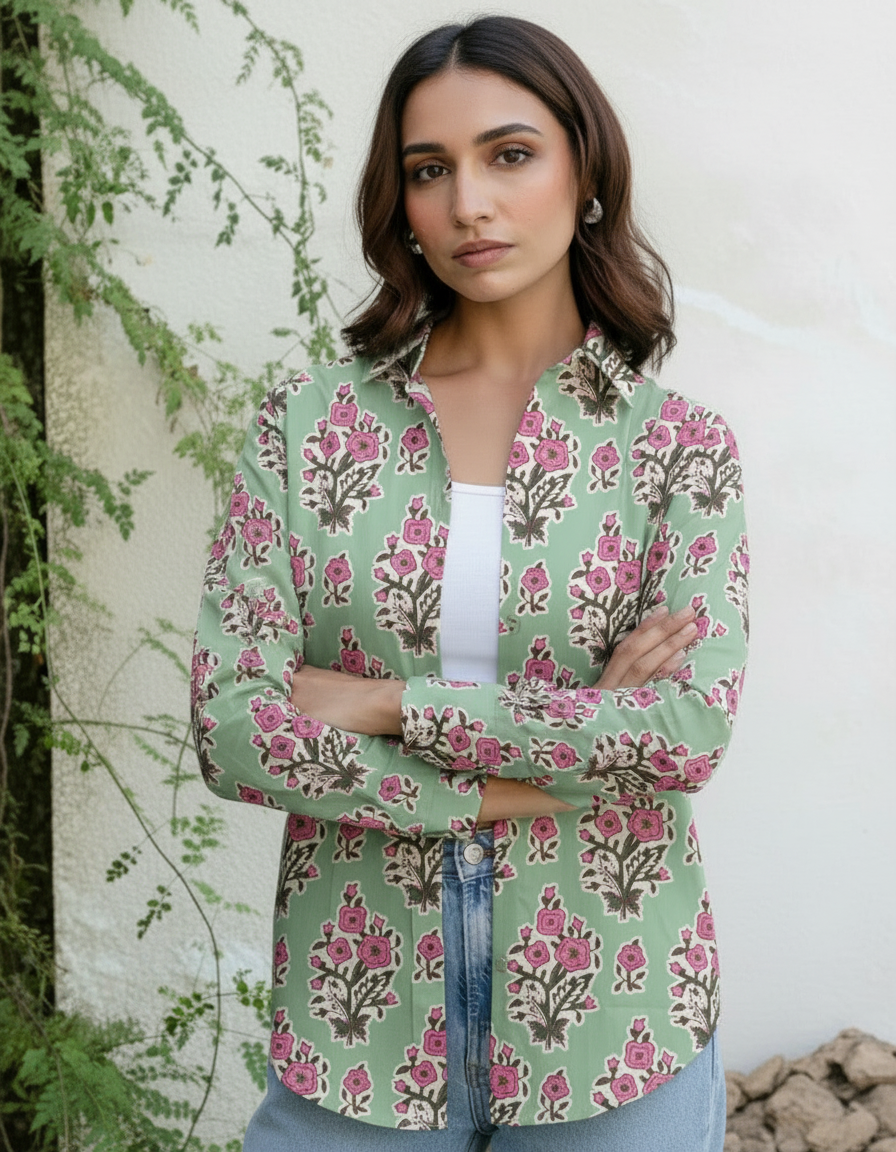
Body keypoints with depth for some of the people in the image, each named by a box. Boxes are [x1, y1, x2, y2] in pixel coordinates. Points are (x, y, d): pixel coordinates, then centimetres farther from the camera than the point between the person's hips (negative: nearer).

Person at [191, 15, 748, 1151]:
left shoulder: (679, 444, -2)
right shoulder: (305, 423, -1)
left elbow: (689, 731, -15)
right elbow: (229, 727, -9)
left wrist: (386, 702, -15)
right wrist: (519, 783, -14)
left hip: (610, 1029, 0)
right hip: (359, 1017, 0)